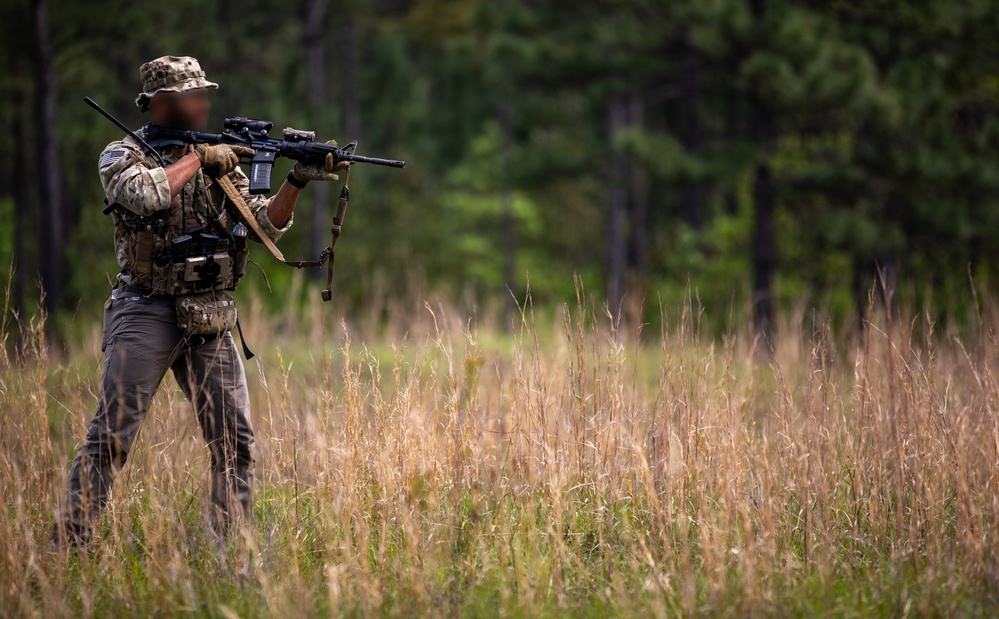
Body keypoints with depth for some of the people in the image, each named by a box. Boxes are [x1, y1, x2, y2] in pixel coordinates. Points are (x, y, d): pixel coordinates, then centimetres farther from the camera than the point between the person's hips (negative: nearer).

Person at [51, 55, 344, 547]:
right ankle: (66, 546, -8)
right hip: (145, 316, -5)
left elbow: (264, 225, 8)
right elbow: (145, 194, -24)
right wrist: (198, 159, -13)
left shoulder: (219, 160, 12)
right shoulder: (122, 156, -2)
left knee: (235, 439, 1)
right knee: (109, 437, -11)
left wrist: (297, 181, -8)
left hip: (209, 320, 5)